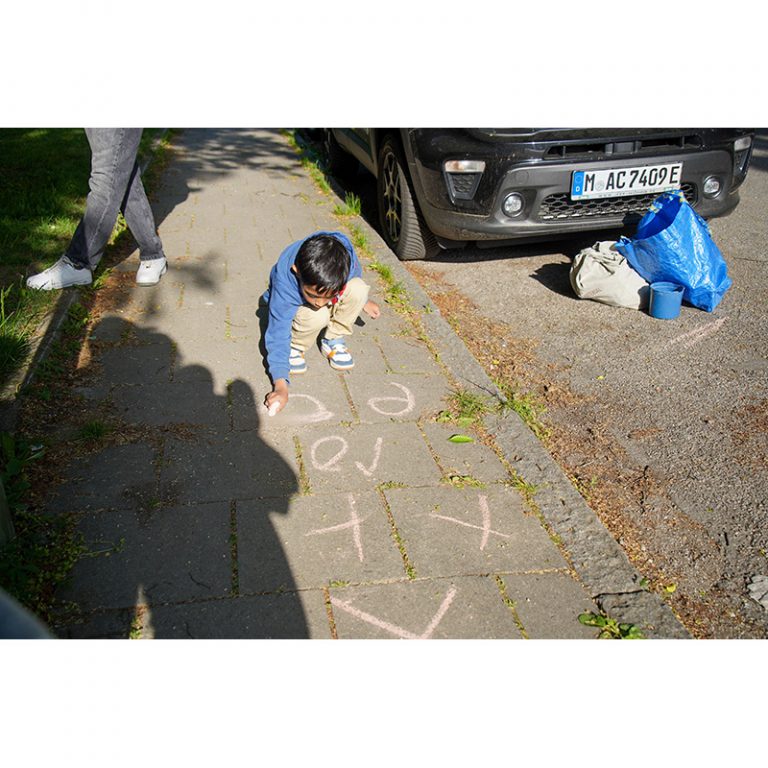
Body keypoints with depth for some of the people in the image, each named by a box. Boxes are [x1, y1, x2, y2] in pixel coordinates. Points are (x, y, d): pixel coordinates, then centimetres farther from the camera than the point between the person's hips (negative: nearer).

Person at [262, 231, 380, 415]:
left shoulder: (346, 258, -33)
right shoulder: (284, 290, -42)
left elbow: (355, 276, -7)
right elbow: (277, 336, -37)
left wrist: (363, 301, 13)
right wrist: (280, 385, -45)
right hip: (295, 306, -4)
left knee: (358, 288, -28)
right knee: (317, 316, -38)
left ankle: (333, 340, -7)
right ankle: (295, 347, -7)